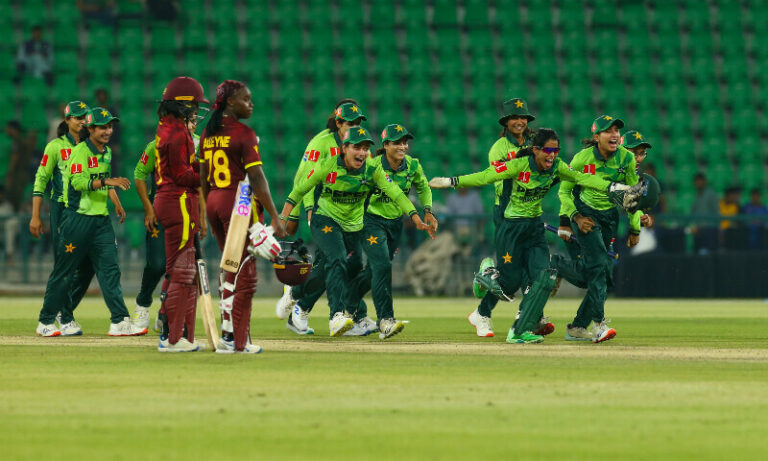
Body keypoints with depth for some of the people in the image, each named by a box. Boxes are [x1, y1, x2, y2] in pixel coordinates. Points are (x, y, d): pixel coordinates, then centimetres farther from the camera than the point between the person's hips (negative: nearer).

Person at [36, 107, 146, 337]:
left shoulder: (107, 152, 14)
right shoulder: (80, 151, -11)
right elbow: (78, 182, -23)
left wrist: (117, 204, 19)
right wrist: (107, 182, -30)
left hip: (101, 219, 7)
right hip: (78, 219, -7)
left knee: (110, 269, -2)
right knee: (64, 272, 0)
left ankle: (120, 321, -6)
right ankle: (45, 322, 10)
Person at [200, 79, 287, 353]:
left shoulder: (208, 134, 11)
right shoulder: (244, 134, -13)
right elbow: (257, 179, -17)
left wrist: (209, 214, 24)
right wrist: (275, 217, -16)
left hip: (214, 202, 8)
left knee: (232, 269, 17)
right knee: (244, 273, -2)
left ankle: (228, 335, 16)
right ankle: (237, 341, -3)